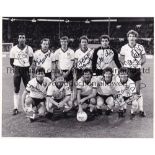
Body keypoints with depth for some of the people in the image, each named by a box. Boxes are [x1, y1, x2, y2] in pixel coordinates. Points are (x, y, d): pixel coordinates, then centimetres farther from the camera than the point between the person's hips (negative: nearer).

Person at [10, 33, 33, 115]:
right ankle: (15, 108, 7)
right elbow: (11, 60, 7)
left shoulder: (29, 48, 1)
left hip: (26, 69, 1)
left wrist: (28, 66, 12)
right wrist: (15, 67, 7)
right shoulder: (14, 49, -2)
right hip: (17, 69, -1)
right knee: (16, 90, 2)